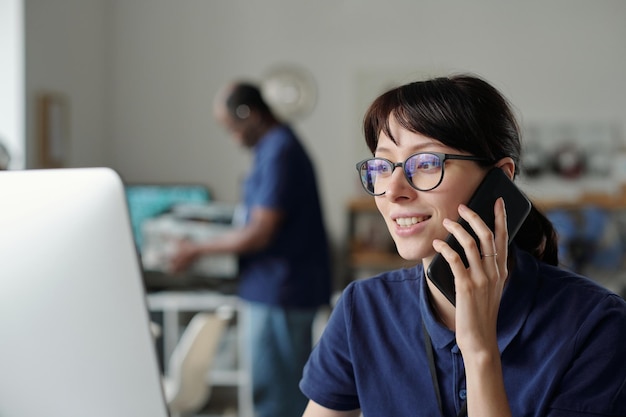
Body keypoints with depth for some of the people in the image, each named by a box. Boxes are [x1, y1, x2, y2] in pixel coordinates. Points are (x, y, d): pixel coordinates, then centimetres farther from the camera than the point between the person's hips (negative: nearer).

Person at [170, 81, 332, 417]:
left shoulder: (279, 153, -19)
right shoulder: (278, 145, 12)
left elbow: (259, 234, -20)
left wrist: (199, 250, -9)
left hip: (280, 292, -10)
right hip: (279, 288, 10)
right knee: (290, 390, 16)